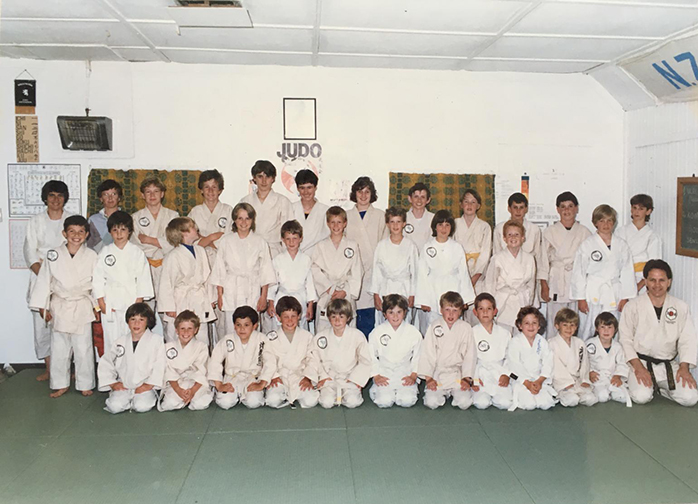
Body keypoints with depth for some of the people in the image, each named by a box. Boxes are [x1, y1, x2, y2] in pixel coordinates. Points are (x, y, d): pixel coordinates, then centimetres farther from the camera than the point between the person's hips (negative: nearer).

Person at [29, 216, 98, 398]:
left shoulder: (91, 256, -4)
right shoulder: (54, 255, -3)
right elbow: (44, 280, 2)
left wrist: (97, 306, 3)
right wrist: (42, 306, 3)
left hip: (82, 308, -1)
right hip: (59, 307, 1)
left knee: (83, 347, 4)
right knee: (59, 348, 9)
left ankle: (85, 384, 19)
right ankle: (61, 384, 24)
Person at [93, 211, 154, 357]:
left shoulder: (137, 253, 2)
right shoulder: (105, 253, 5)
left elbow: (143, 279, 0)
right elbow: (98, 278, 4)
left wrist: (138, 303, -6)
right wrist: (102, 304, -2)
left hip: (132, 305, -1)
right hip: (110, 306, 1)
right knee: (111, 340, 4)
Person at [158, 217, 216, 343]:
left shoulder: (201, 251, 7)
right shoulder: (173, 256, -12)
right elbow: (166, 284, -10)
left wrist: (211, 299, 15)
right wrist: (169, 308, -10)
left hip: (200, 303, 6)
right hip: (181, 303, -6)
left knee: (202, 340, 11)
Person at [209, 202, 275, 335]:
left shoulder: (260, 242, 5)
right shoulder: (226, 241, 5)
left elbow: (265, 272, 6)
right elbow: (219, 271, 6)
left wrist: (264, 296, 0)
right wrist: (220, 295, 1)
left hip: (252, 293, 0)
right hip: (230, 293, 0)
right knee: (230, 331, -2)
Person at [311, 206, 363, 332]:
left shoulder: (352, 245, 6)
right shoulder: (321, 246, 7)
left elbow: (357, 274, 3)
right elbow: (315, 271, -1)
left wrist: (345, 292, -8)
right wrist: (330, 289, -10)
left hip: (347, 295, 0)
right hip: (325, 296, 0)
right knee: (322, 329, -3)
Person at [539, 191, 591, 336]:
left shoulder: (584, 232, 6)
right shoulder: (550, 232, 4)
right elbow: (543, 261, 5)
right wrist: (544, 287, 0)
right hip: (556, 284, -1)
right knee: (554, 324, -2)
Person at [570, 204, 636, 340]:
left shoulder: (621, 245, 9)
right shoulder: (587, 245, 1)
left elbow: (627, 272, 8)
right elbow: (578, 272, 0)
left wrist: (625, 298, 3)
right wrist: (580, 298, -4)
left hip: (614, 296, 2)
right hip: (593, 295, -2)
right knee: (588, 332, -3)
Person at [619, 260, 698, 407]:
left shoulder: (681, 307, 4)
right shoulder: (633, 306, -4)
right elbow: (625, 339, -6)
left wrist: (684, 367, -10)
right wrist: (638, 367, -15)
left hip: (669, 365, 3)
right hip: (640, 362, -3)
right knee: (641, 396, -26)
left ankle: (660, 387, 12)